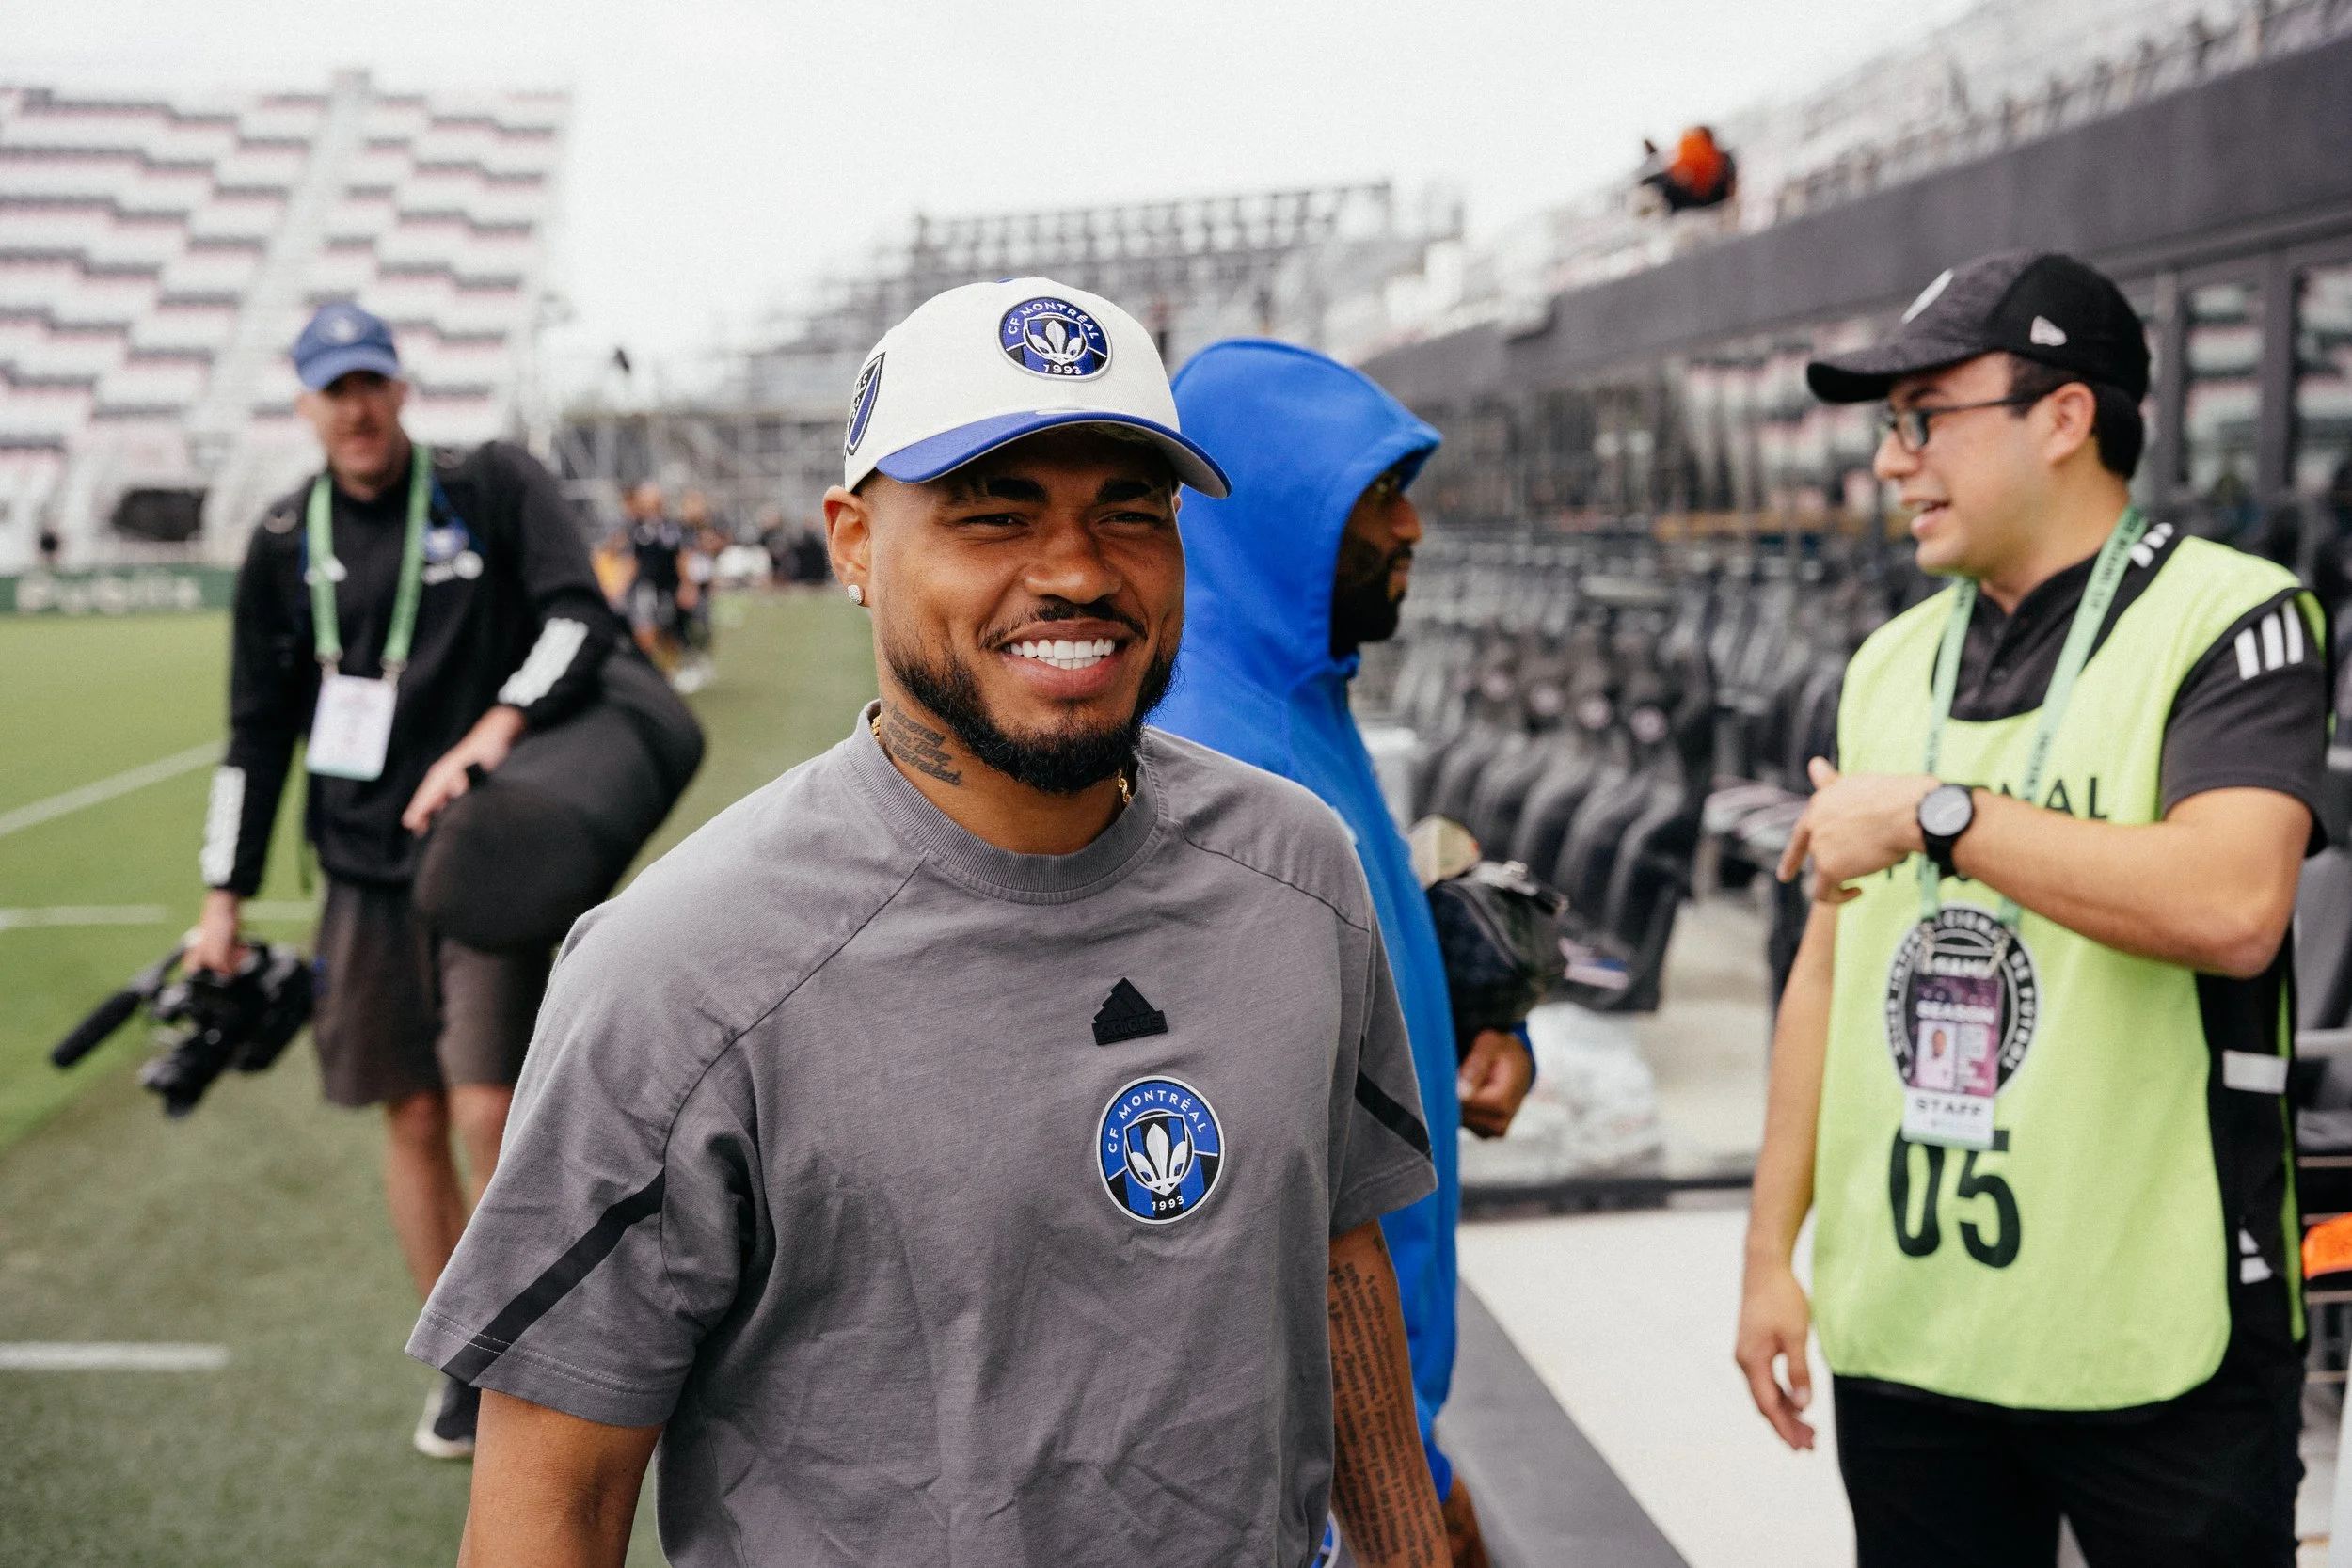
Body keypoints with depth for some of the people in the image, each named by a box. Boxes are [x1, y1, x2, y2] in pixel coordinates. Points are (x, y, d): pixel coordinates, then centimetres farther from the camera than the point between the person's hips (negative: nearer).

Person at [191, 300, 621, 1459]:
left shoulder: (493, 486, -2)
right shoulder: (285, 543, 8)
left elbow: (582, 617, -12)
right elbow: (258, 730, 12)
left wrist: (488, 738, -26)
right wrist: (225, 899, 10)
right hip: (365, 870, 4)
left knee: (488, 1109, -10)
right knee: (411, 1116, 7)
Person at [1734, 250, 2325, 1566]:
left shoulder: (2231, 619, -7)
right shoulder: (1892, 665, 12)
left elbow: (2230, 906, -25)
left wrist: (1935, 812, -19)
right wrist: (1773, 1248, 10)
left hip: (2154, 1347, -5)